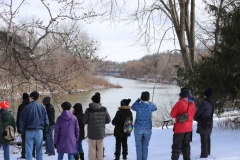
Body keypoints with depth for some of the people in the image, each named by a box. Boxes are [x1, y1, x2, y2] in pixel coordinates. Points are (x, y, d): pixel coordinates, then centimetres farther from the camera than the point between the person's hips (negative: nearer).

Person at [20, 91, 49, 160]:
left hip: (29, 131, -2)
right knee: (39, 149, 9)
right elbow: (46, 120, 6)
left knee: (29, 149, 2)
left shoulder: (27, 107, -5)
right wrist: (45, 129, 13)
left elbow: (22, 120, -4)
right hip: (39, 131, 3)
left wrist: (22, 129, 6)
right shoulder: (42, 107, 4)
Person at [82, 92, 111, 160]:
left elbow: (84, 121, -7)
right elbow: (108, 120, 1)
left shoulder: (89, 110, -12)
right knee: (100, 150, 14)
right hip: (101, 132, 2)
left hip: (91, 133, -2)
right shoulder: (104, 109, -6)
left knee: (92, 149, 8)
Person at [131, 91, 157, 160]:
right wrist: (149, 102, 28)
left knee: (139, 146, 6)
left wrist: (138, 100, 20)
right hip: (148, 129, 2)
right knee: (145, 146, 10)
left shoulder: (138, 105, -10)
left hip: (138, 128, -1)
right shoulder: (151, 105, -6)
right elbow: (155, 108, 19)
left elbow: (132, 107, 13)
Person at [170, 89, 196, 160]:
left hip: (180, 128, -6)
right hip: (189, 128, 6)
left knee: (176, 146, 0)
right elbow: (193, 115, 13)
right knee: (186, 145, 17)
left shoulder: (180, 103, -16)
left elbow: (172, 115, -11)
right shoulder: (192, 104, 3)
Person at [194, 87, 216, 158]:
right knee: (208, 138, 20)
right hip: (209, 122, 8)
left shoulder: (204, 103, -23)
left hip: (204, 123, -8)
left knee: (203, 139, -2)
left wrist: (195, 118, 5)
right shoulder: (212, 102, 3)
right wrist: (199, 118, 6)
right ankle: (208, 152, 33)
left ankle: (204, 154, 2)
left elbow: (198, 112, -16)